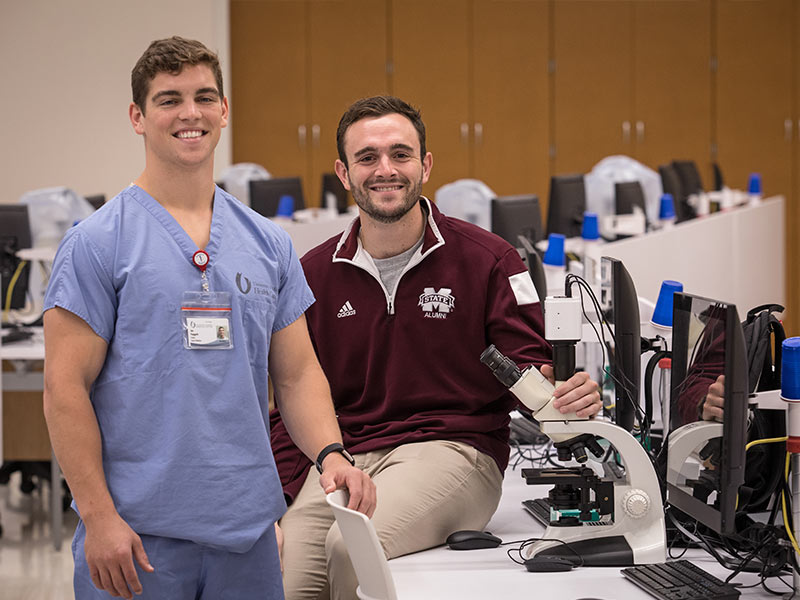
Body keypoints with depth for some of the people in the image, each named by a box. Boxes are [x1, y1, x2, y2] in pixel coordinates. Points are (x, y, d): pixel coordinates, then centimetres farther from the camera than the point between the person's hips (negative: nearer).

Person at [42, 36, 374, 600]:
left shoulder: (269, 243, 11)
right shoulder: (98, 242, -4)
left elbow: (297, 372, 12)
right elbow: (66, 388, -7)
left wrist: (333, 455, -6)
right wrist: (99, 517, -14)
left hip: (248, 531, 4)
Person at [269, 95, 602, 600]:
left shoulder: (487, 259, 4)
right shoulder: (315, 274, 13)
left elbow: (529, 363, 2)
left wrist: (568, 392, -24)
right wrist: (280, 506, 1)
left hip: (453, 449, -3)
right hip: (341, 459, 3)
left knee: (353, 545, -32)